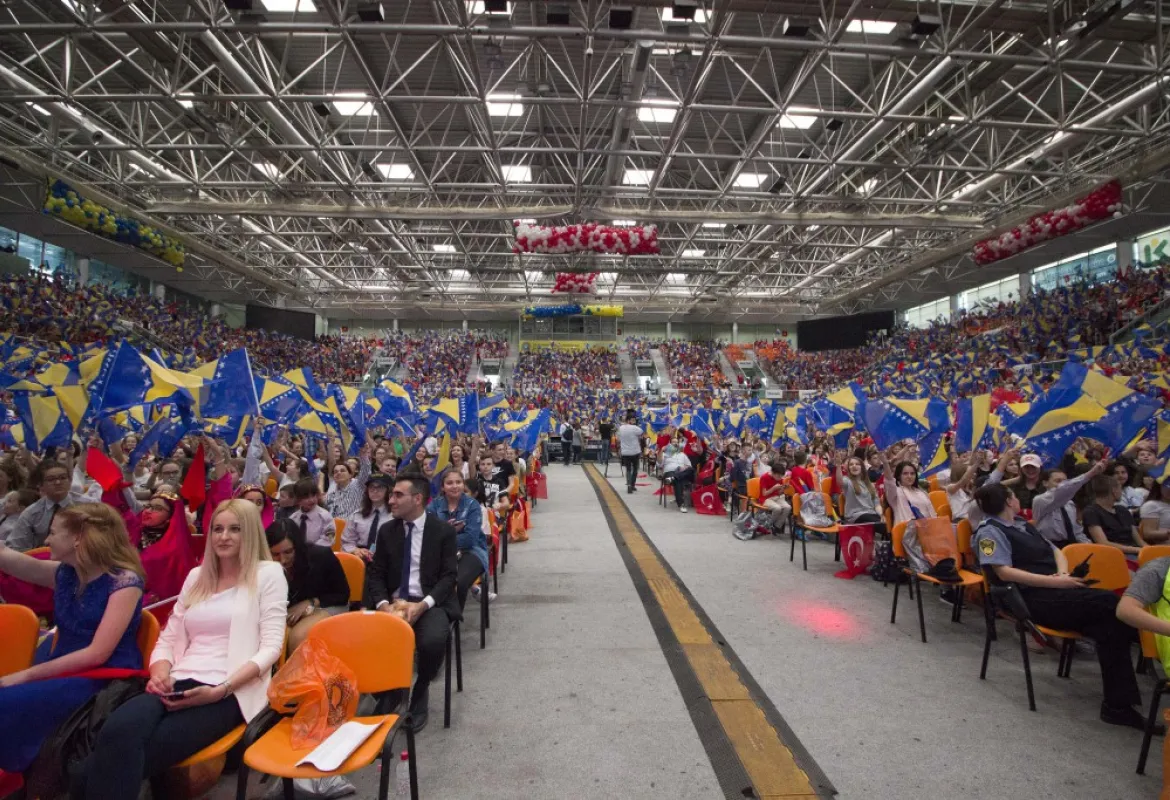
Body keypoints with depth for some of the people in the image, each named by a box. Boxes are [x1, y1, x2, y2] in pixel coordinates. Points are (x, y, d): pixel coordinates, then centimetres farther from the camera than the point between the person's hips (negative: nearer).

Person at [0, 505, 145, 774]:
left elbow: (97, 654, -18)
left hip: (106, 681, -7)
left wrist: (28, 674, -16)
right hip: (64, 672, 7)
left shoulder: (124, 581, -15)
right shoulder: (64, 573, 7)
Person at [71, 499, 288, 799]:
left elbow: (270, 646, -5)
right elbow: (168, 638, 20)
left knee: (119, 756, -27)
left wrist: (221, 689, -17)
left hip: (229, 694, -4)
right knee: (117, 733, -31)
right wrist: (160, 671, -3)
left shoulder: (268, 574, 3)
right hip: (178, 684, 5)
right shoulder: (196, 576, 21)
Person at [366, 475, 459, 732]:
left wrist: (423, 604, -22)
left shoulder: (444, 531, -2)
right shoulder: (386, 531, 8)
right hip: (393, 602, 3)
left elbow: (449, 576, -6)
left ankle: (420, 692, 0)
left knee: (432, 641, -33)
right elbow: (375, 574, 7)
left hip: (430, 603, -3)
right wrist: (383, 603, -14)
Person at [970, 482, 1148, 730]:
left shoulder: (1023, 525, 24)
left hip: (1056, 592, 7)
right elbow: (1005, 572, -14)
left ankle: (1118, 703, -21)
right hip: (1032, 599, -7)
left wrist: (1063, 574, 0)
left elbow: (1055, 551, 24)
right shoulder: (990, 531, -4)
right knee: (1109, 603, -24)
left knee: (1108, 625, -21)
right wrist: (1055, 581, -19)